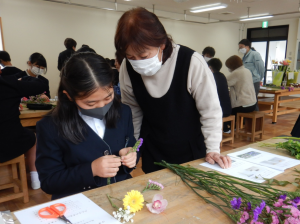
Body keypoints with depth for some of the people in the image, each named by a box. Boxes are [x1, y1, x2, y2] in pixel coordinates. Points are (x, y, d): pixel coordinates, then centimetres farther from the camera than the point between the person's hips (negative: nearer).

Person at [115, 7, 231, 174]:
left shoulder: (191, 62, -24)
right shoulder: (127, 68, -12)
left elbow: (210, 110, -15)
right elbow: (133, 112, 1)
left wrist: (213, 149, -17)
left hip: (192, 153, -2)